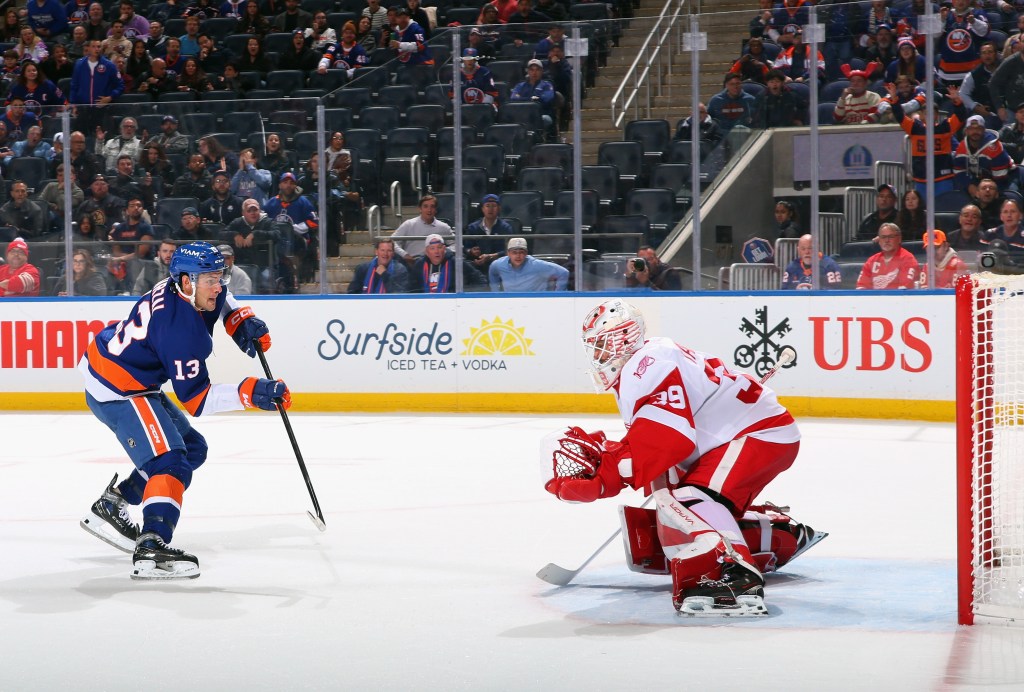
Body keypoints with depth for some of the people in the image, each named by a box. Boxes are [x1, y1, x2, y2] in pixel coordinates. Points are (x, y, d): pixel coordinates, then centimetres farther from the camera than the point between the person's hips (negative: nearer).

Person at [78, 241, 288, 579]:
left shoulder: (183, 287, -4)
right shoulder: (181, 330, -29)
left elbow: (219, 299, 23)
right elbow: (196, 399, -24)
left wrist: (241, 320, 5)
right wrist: (250, 393, -32)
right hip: (117, 392, -10)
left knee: (192, 448, 17)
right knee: (170, 461, -23)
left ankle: (110, 507, 24)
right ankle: (151, 550, -38)